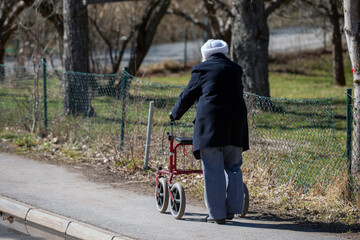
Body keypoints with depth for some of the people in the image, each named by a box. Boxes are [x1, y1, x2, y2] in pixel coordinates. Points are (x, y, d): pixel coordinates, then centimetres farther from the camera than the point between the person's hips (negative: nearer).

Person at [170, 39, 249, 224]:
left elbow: (188, 96, 10)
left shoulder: (201, 70, 5)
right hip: (235, 123, 4)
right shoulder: (236, 69, 16)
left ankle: (217, 214, -2)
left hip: (210, 120, -4)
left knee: (213, 170, -1)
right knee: (233, 167, 13)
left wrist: (175, 114, 26)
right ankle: (232, 209, 11)